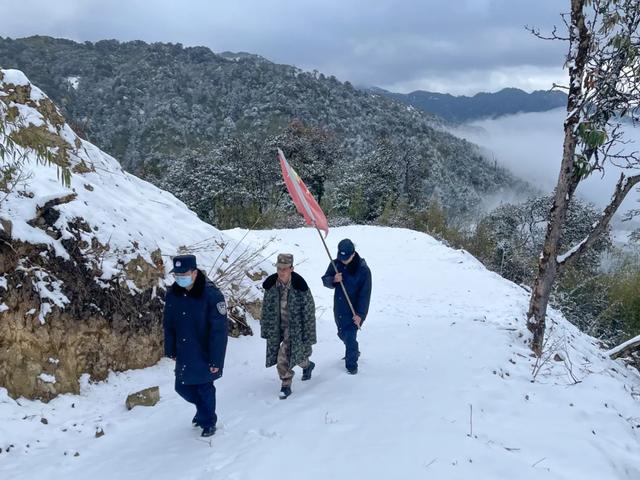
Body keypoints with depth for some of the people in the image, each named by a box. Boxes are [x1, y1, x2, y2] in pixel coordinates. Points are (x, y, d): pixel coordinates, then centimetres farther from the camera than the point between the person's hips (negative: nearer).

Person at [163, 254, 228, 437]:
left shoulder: (212, 295, -22)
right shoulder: (173, 294, -4)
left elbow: (219, 330, -19)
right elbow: (168, 324, 8)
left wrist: (216, 360, -19)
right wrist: (170, 350, 10)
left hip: (205, 355, -5)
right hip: (184, 355, 6)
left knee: (205, 388, 6)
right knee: (183, 387, 13)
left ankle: (208, 422, 31)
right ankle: (203, 410, 42)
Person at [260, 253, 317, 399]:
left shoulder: (299, 287, -20)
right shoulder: (271, 286, -8)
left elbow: (309, 311, -13)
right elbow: (266, 308, 5)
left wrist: (308, 335, -10)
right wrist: (265, 330, 8)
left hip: (295, 327, -5)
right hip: (278, 327, 5)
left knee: (284, 357, -12)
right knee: (295, 354, 18)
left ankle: (286, 386, 10)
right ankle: (307, 365, 49)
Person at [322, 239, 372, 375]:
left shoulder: (363, 270, -17)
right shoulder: (335, 264, -4)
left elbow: (365, 294, -15)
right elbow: (325, 280, 3)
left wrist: (360, 313, -20)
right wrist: (333, 280, -21)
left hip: (354, 310, -5)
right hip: (339, 308, 6)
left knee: (350, 337, -8)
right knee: (342, 334, 21)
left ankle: (351, 364, 10)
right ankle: (354, 352, 48)